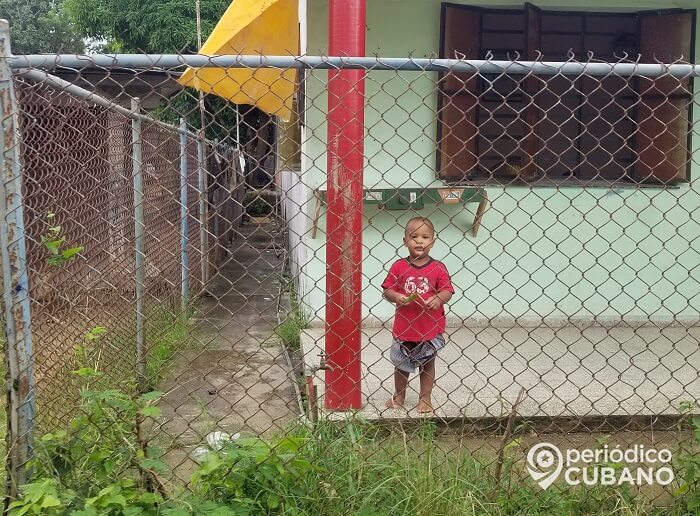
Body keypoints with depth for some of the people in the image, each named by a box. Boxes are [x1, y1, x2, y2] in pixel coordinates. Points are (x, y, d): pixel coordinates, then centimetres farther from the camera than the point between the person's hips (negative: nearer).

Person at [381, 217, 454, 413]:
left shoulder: (438, 268, -6)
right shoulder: (399, 267, -5)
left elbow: (448, 290, -6)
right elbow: (387, 290, -2)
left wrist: (438, 299, -26)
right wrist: (396, 297, -21)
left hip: (430, 328, -1)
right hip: (404, 327, 1)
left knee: (427, 363, 14)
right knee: (401, 364, 17)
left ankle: (426, 398, 29)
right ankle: (399, 395, 37)